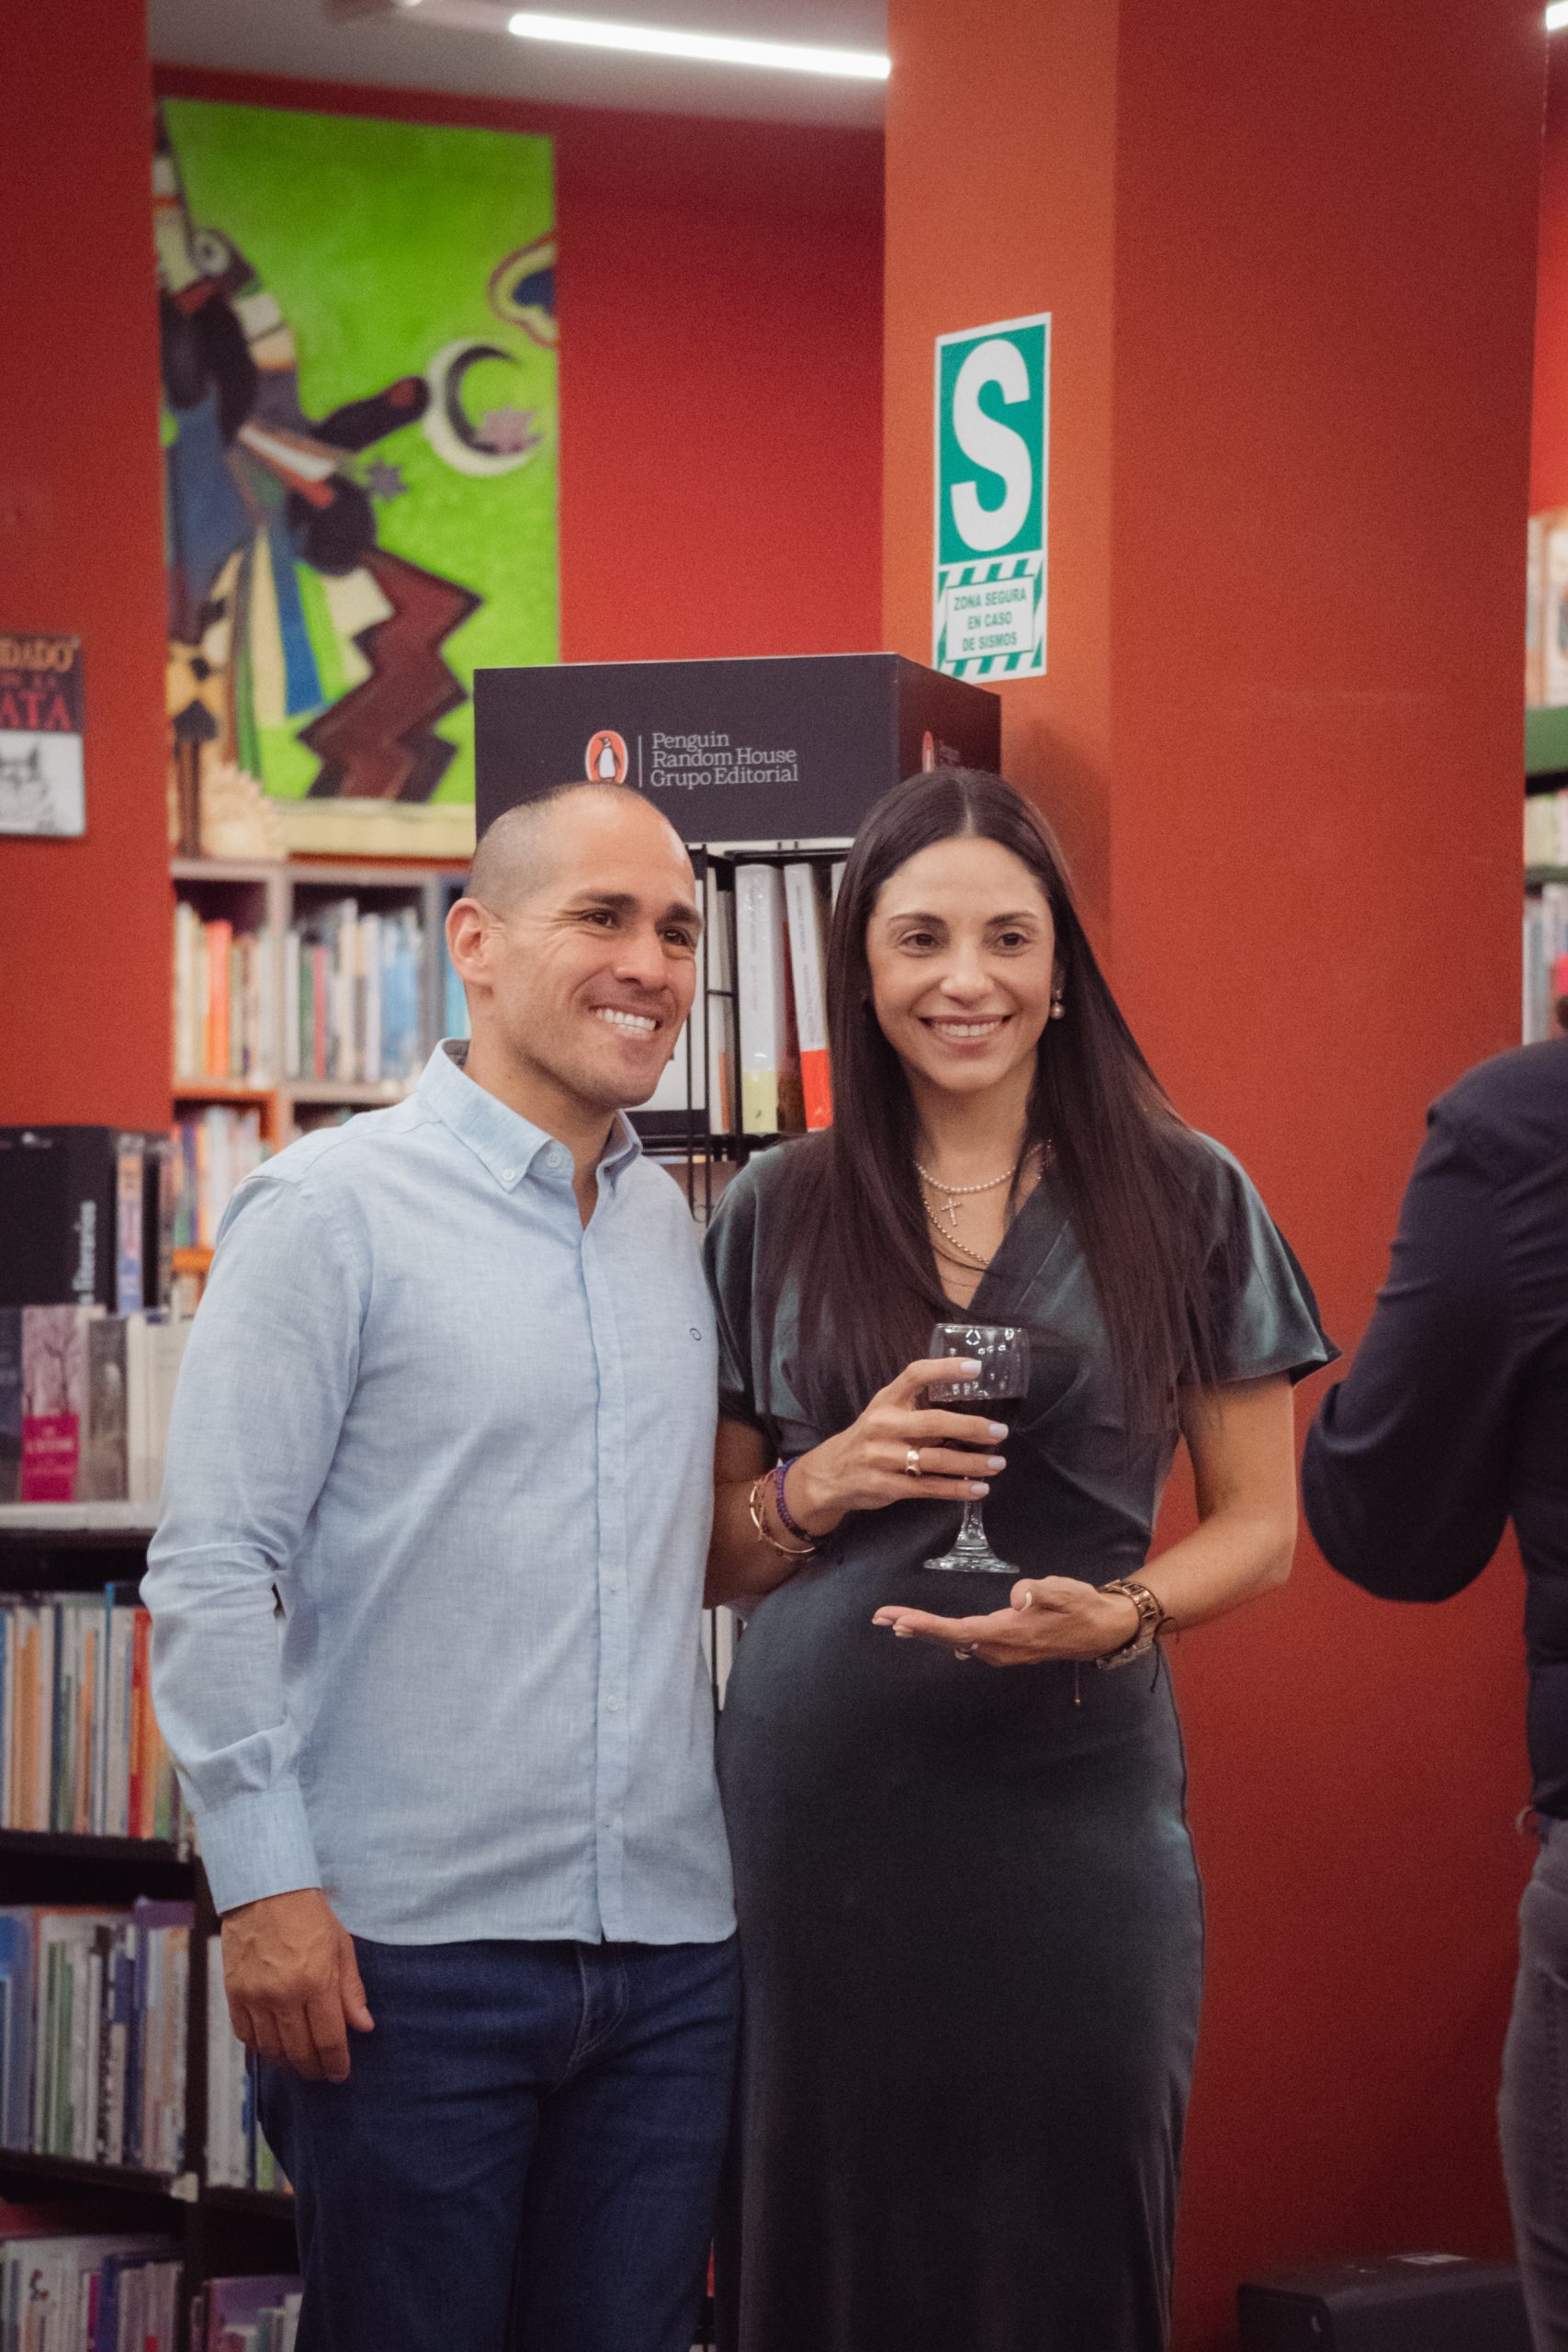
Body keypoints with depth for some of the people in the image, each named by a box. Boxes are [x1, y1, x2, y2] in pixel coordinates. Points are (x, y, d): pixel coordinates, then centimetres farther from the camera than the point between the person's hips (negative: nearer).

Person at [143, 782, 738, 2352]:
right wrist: (266, 1881, -14)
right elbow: (213, 1569, -10)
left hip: (668, 1940, 6)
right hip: (414, 1950, -5)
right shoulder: (333, 1208, -6)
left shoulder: (677, 1228, 13)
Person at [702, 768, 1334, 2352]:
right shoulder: (774, 1217, 8)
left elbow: (1259, 1524, 6)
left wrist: (1119, 1615, -13)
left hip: (1071, 1802, -1)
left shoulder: (1186, 1201, 3)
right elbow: (709, 1555, 13)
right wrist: (824, 1485, -7)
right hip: (811, 1810, 1)